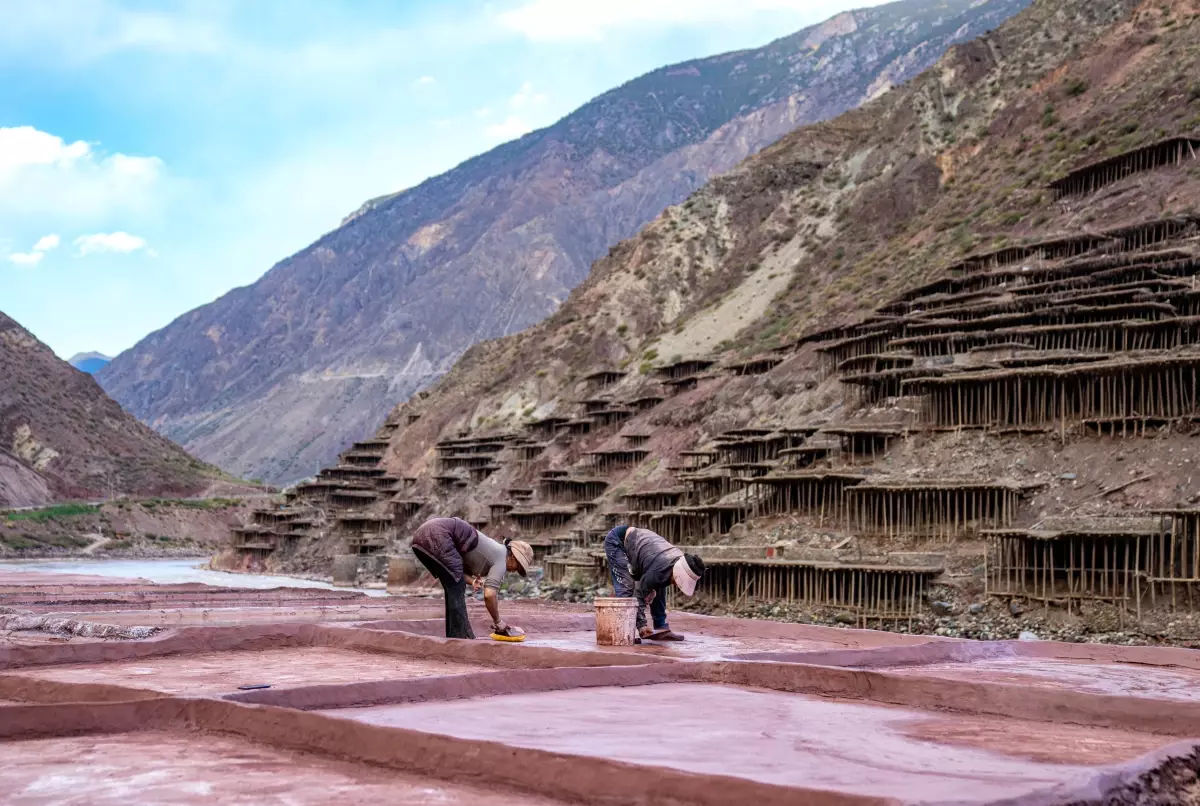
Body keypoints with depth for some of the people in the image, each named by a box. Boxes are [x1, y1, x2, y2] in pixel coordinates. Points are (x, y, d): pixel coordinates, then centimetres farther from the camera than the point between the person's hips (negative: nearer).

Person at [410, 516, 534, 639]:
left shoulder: (490, 552, 26)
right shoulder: (501, 559, 0)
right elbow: (489, 594, -11)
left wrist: (472, 581, 5)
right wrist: (498, 621, 3)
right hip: (437, 534, -9)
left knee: (454, 588, 16)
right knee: (456, 588, 0)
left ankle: (464, 635, 19)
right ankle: (458, 637, 1)